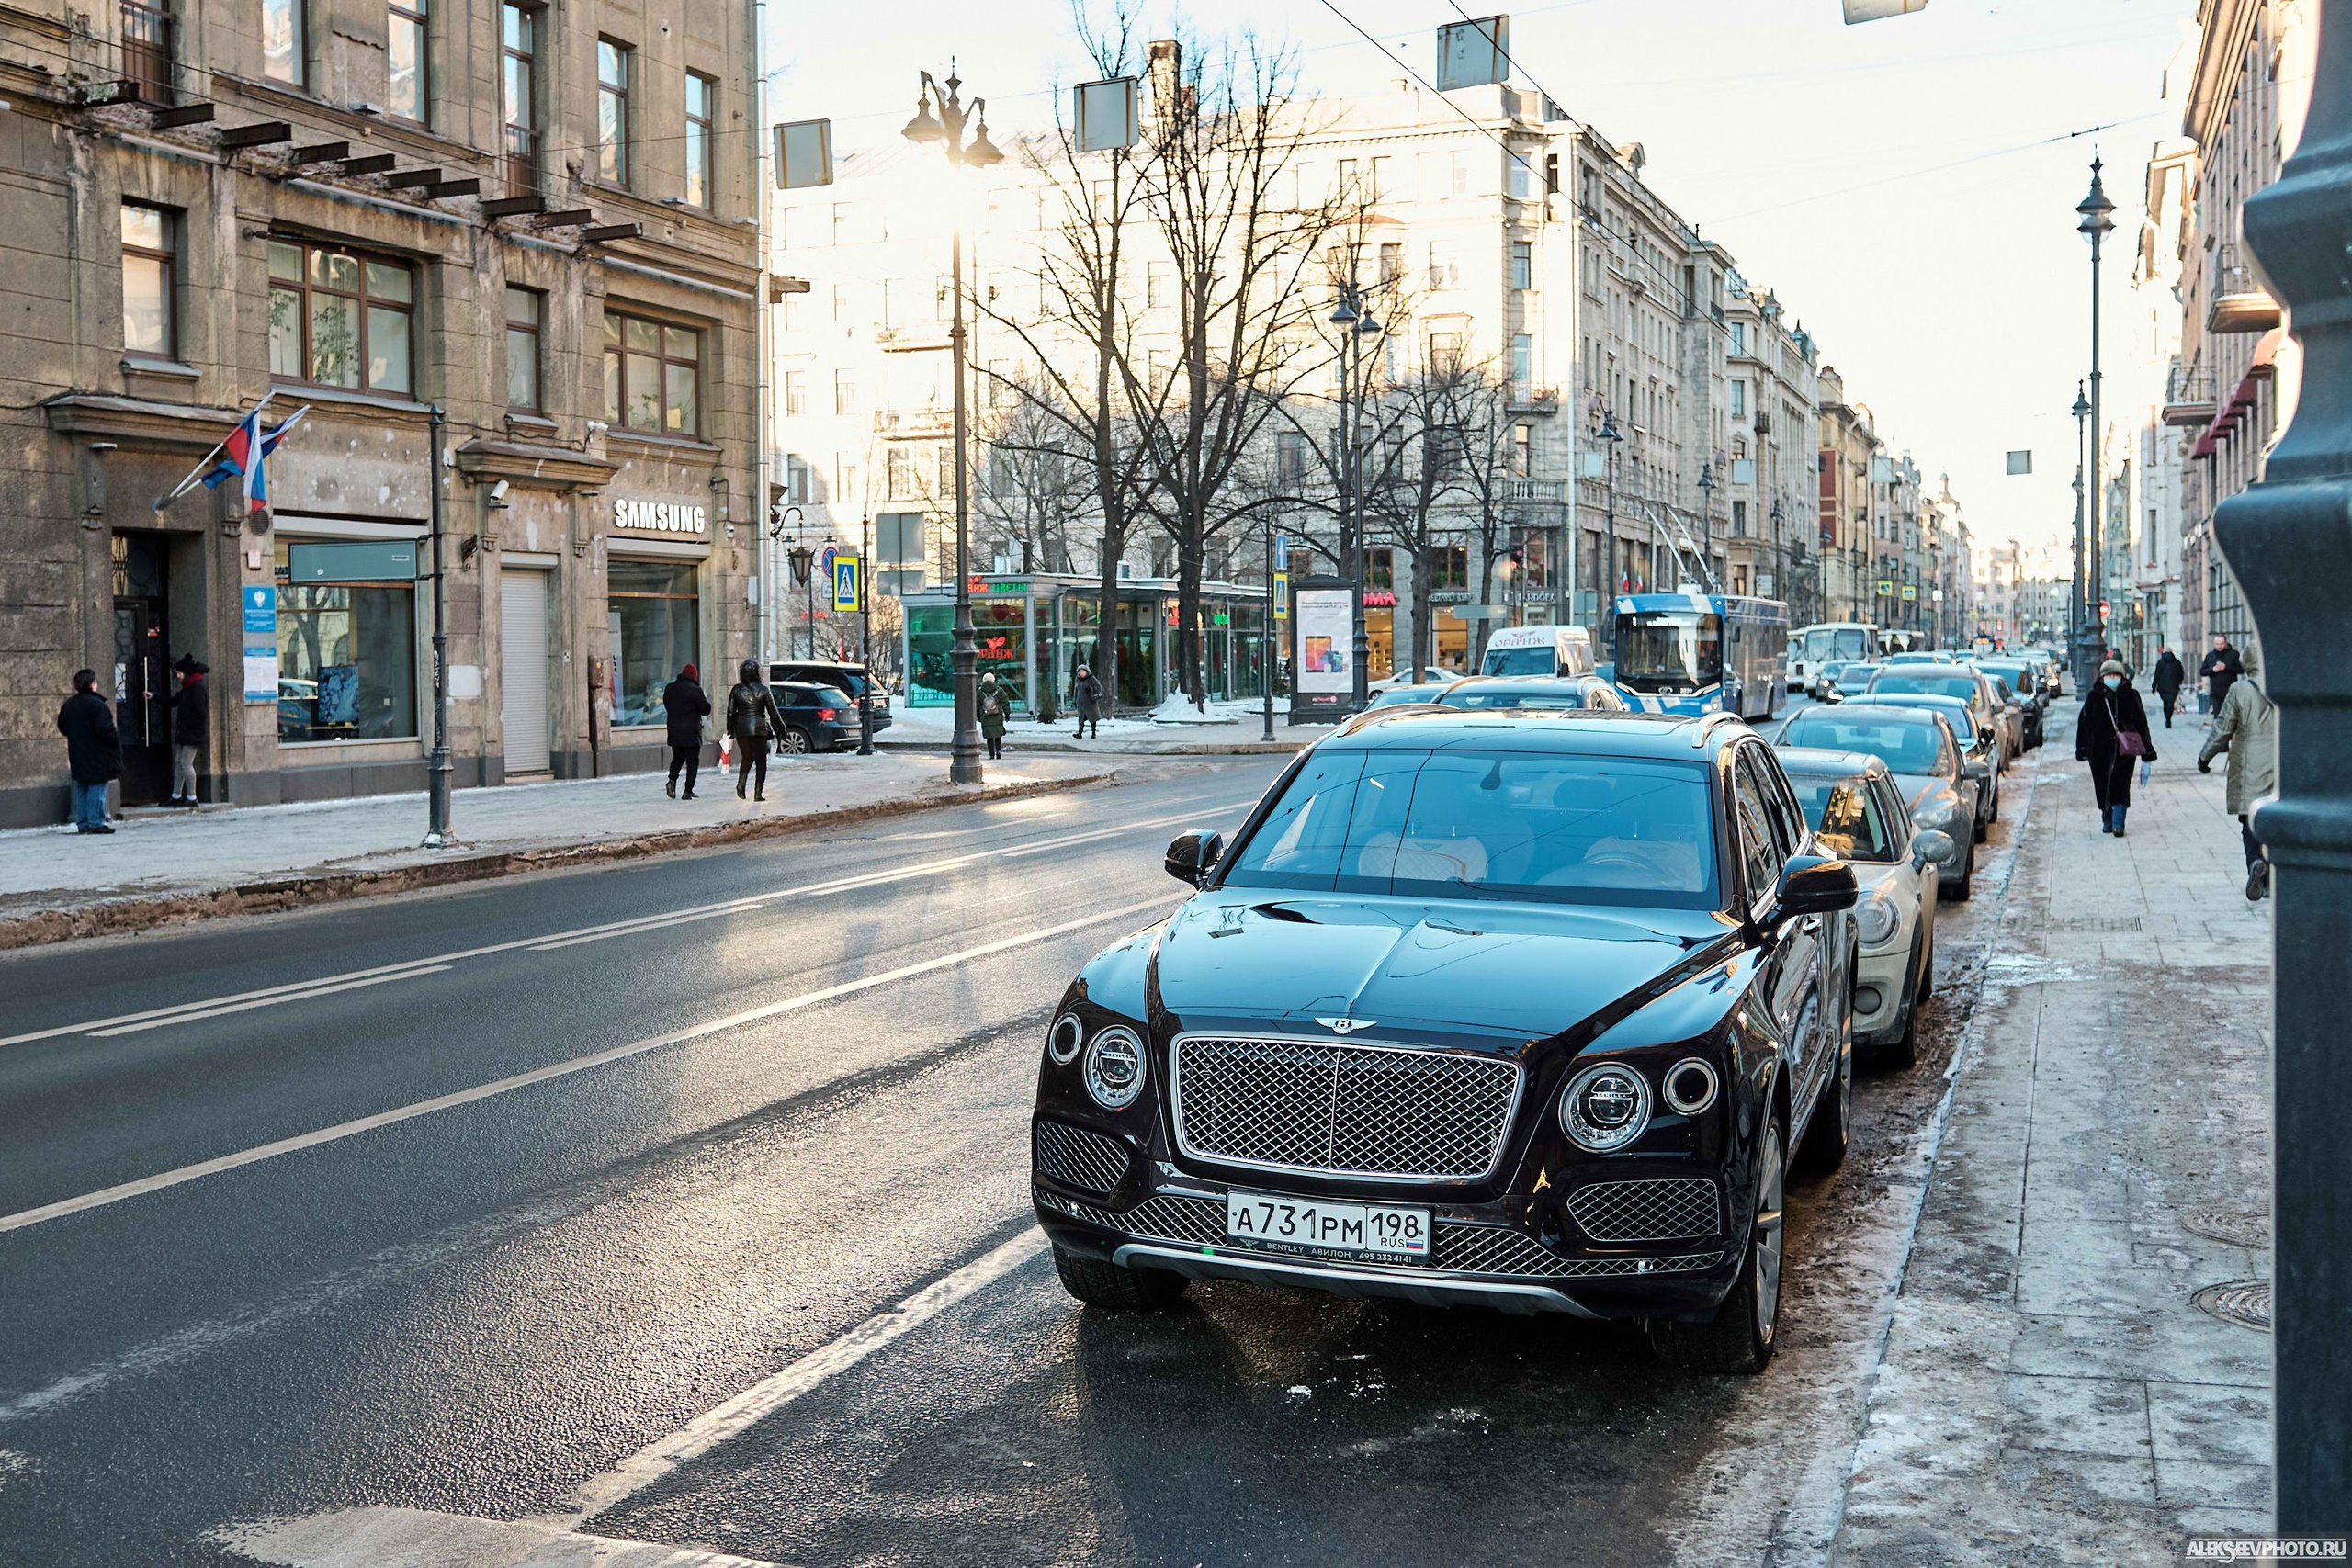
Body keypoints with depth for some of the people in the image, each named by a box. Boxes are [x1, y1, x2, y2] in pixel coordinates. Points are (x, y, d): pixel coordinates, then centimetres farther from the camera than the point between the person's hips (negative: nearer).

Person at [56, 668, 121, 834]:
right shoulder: (96, 704, -16)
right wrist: (116, 743, -9)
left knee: (81, 789, 13)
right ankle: (96, 823, -6)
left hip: (78, 757, 8)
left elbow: (62, 727, 17)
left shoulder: (68, 704, 9)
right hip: (97, 756, -8)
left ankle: (82, 823, 15)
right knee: (97, 788, -5)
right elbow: (105, 729, -21)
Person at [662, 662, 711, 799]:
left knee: (677, 757, 20)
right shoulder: (695, 690, -13)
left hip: (674, 732, 5)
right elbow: (706, 710, -10)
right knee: (692, 761, 3)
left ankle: (672, 780, -4)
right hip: (691, 732, -5)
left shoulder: (669, 688, 7)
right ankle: (688, 791, -1)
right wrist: (705, 699, 8)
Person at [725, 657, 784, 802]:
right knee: (760, 760, 6)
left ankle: (741, 783, -4)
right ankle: (758, 792, 2)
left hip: (741, 728, 2)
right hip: (759, 728, -2)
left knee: (746, 758, 18)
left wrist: (730, 730, 15)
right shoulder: (763, 690, -5)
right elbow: (773, 711, -3)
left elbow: (731, 712, 4)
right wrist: (780, 729, 6)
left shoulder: (736, 690, 1)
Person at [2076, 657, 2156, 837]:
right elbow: (2084, 723, 1)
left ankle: (2118, 823, -11)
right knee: (2103, 786, 9)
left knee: (2121, 786, -10)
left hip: (2124, 749, -1)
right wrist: (2082, 747, -8)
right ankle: (2107, 820, 27)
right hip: (2100, 749, 1)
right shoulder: (2094, 697, 2)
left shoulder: (2130, 696, 4)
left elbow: (2141, 723, 8)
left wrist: (2147, 749, 7)